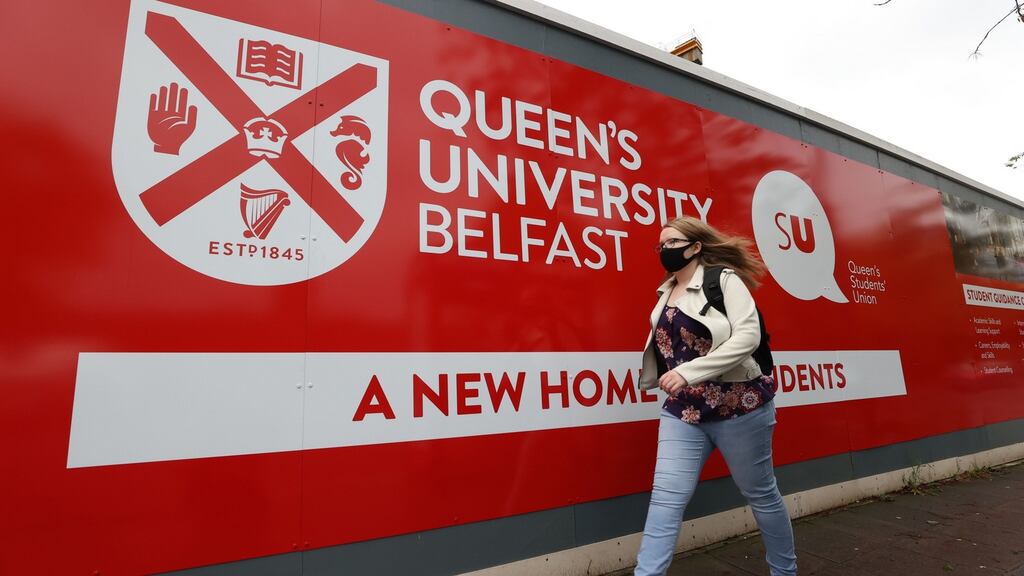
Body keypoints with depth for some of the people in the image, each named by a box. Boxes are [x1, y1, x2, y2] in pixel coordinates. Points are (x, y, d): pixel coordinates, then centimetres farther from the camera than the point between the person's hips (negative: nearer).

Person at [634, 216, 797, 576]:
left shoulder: (724, 279, -7)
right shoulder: (666, 293, 11)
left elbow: (748, 335, -19)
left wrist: (688, 372, -25)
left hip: (737, 406, -4)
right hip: (681, 411, 5)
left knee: (760, 494, 15)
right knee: (666, 497, -2)